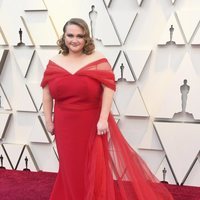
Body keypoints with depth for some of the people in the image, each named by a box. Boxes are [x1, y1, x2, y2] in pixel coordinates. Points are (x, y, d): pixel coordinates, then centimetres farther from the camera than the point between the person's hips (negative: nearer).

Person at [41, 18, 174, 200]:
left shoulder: (98, 60, -10)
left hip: (92, 123, -3)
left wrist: (103, 119, -19)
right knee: (71, 166, 16)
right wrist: (48, 120, 3)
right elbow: (47, 94, 4)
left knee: (95, 166, 5)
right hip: (65, 125, 3)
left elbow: (108, 89, -15)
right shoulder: (54, 63, 0)